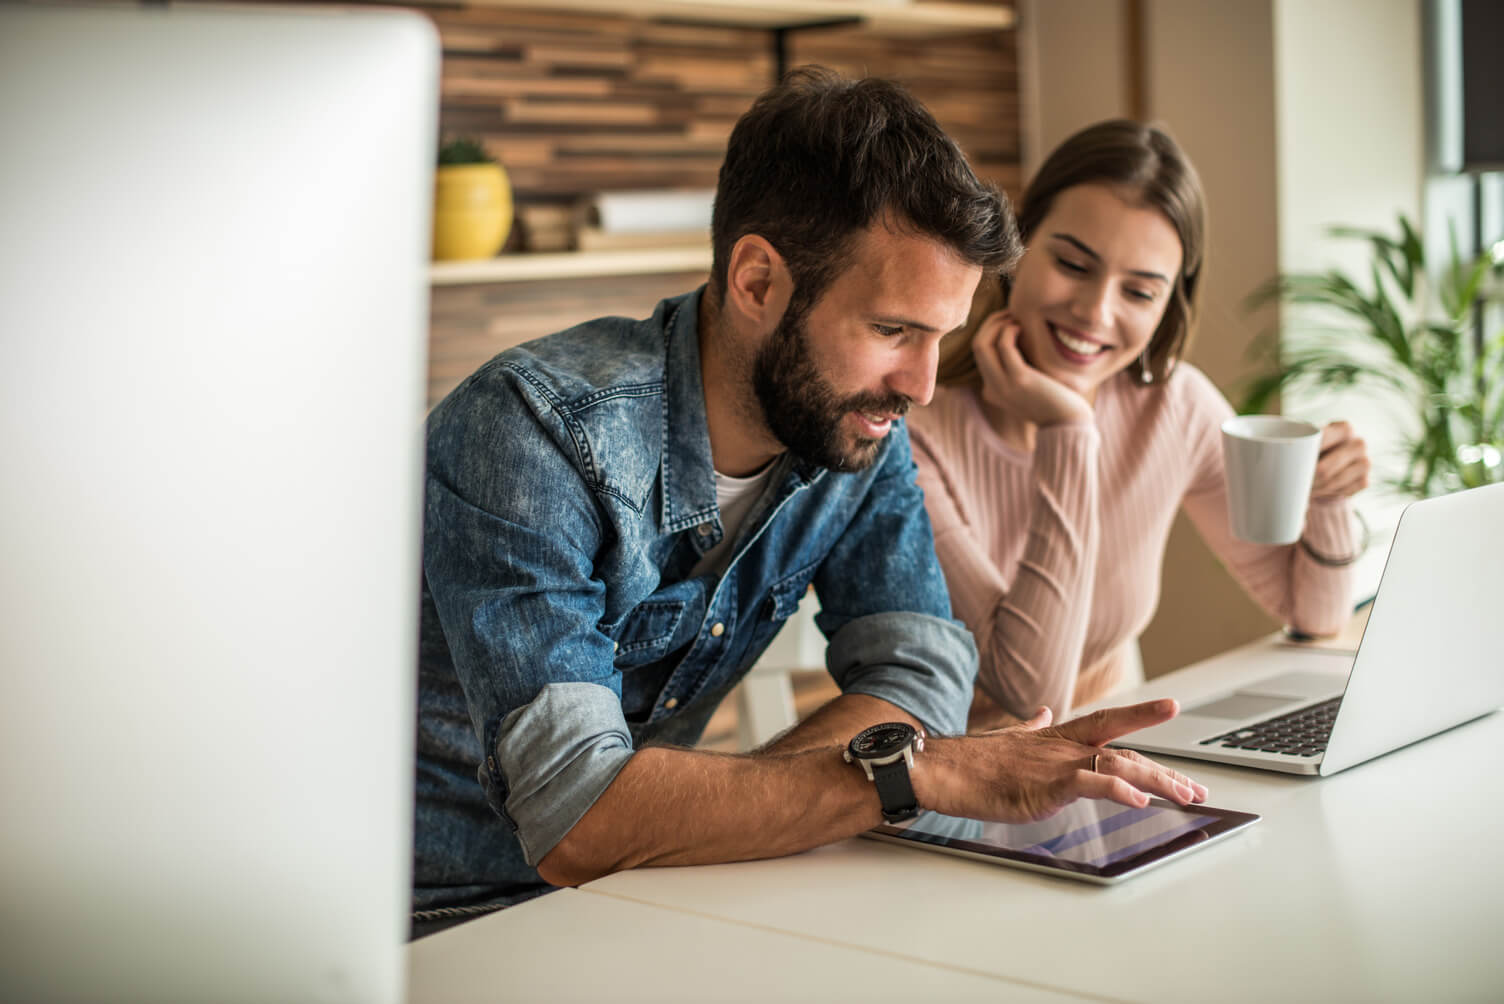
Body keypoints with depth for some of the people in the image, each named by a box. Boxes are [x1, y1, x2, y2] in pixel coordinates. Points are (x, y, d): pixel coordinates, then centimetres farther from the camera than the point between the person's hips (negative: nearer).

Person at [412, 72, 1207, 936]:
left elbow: (922, 678, -9)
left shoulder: (860, 425, -4)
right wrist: (926, 773, -35)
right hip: (448, 921, -6)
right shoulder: (538, 429, -25)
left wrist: (689, 814, -24)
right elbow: (576, 817, -33)